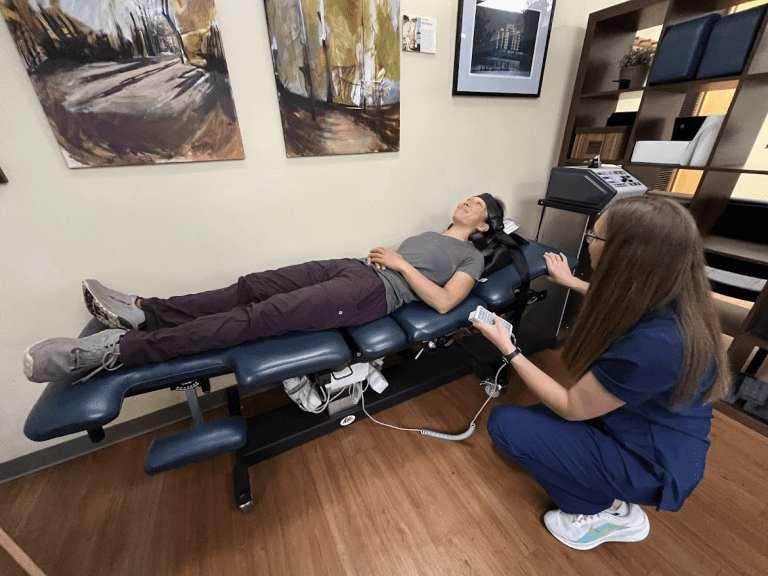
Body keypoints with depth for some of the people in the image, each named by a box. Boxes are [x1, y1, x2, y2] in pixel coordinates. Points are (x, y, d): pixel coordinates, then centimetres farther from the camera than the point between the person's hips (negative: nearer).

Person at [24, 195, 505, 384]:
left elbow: (443, 301, -6)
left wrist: (400, 263, -7)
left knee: (265, 316, -21)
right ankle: (142, 311, -3)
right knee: (255, 287, -7)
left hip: (378, 291, -8)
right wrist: (385, 255, 9)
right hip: (357, 268, 8)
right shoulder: (431, 236, 33)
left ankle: (116, 349, -19)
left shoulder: (472, 257, 11)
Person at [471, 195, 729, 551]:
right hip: (646, 433, 8)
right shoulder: (666, 303, -12)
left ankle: (606, 512, 5)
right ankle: (611, 494, 15)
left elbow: (570, 408, -24)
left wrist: (508, 349, -20)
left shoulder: (652, 344, -38)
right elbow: (617, 304, 16)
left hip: (650, 462, -8)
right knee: (527, 414, 13)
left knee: (503, 423, -9)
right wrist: (572, 283, 25)